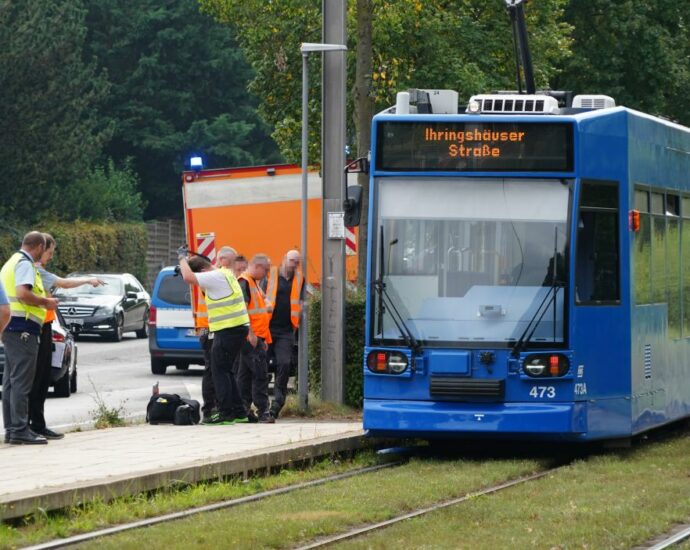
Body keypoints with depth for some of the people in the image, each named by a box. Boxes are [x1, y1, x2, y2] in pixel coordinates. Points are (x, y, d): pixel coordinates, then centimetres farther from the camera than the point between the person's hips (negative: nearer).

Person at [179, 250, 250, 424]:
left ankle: (225, 413, -7)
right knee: (226, 371, 16)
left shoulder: (215, 277, -15)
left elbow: (188, 277, -25)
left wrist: (182, 258, -8)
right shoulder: (225, 273, 16)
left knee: (220, 371, -5)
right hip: (238, 327, 10)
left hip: (228, 330, -10)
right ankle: (239, 412, 19)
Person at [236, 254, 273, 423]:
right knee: (260, 373, -10)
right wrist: (251, 334, -21)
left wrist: (263, 338, 25)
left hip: (256, 338, 10)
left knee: (245, 375, 10)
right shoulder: (244, 282, -11)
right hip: (251, 338, -10)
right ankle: (262, 412, -10)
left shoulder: (254, 283, 22)